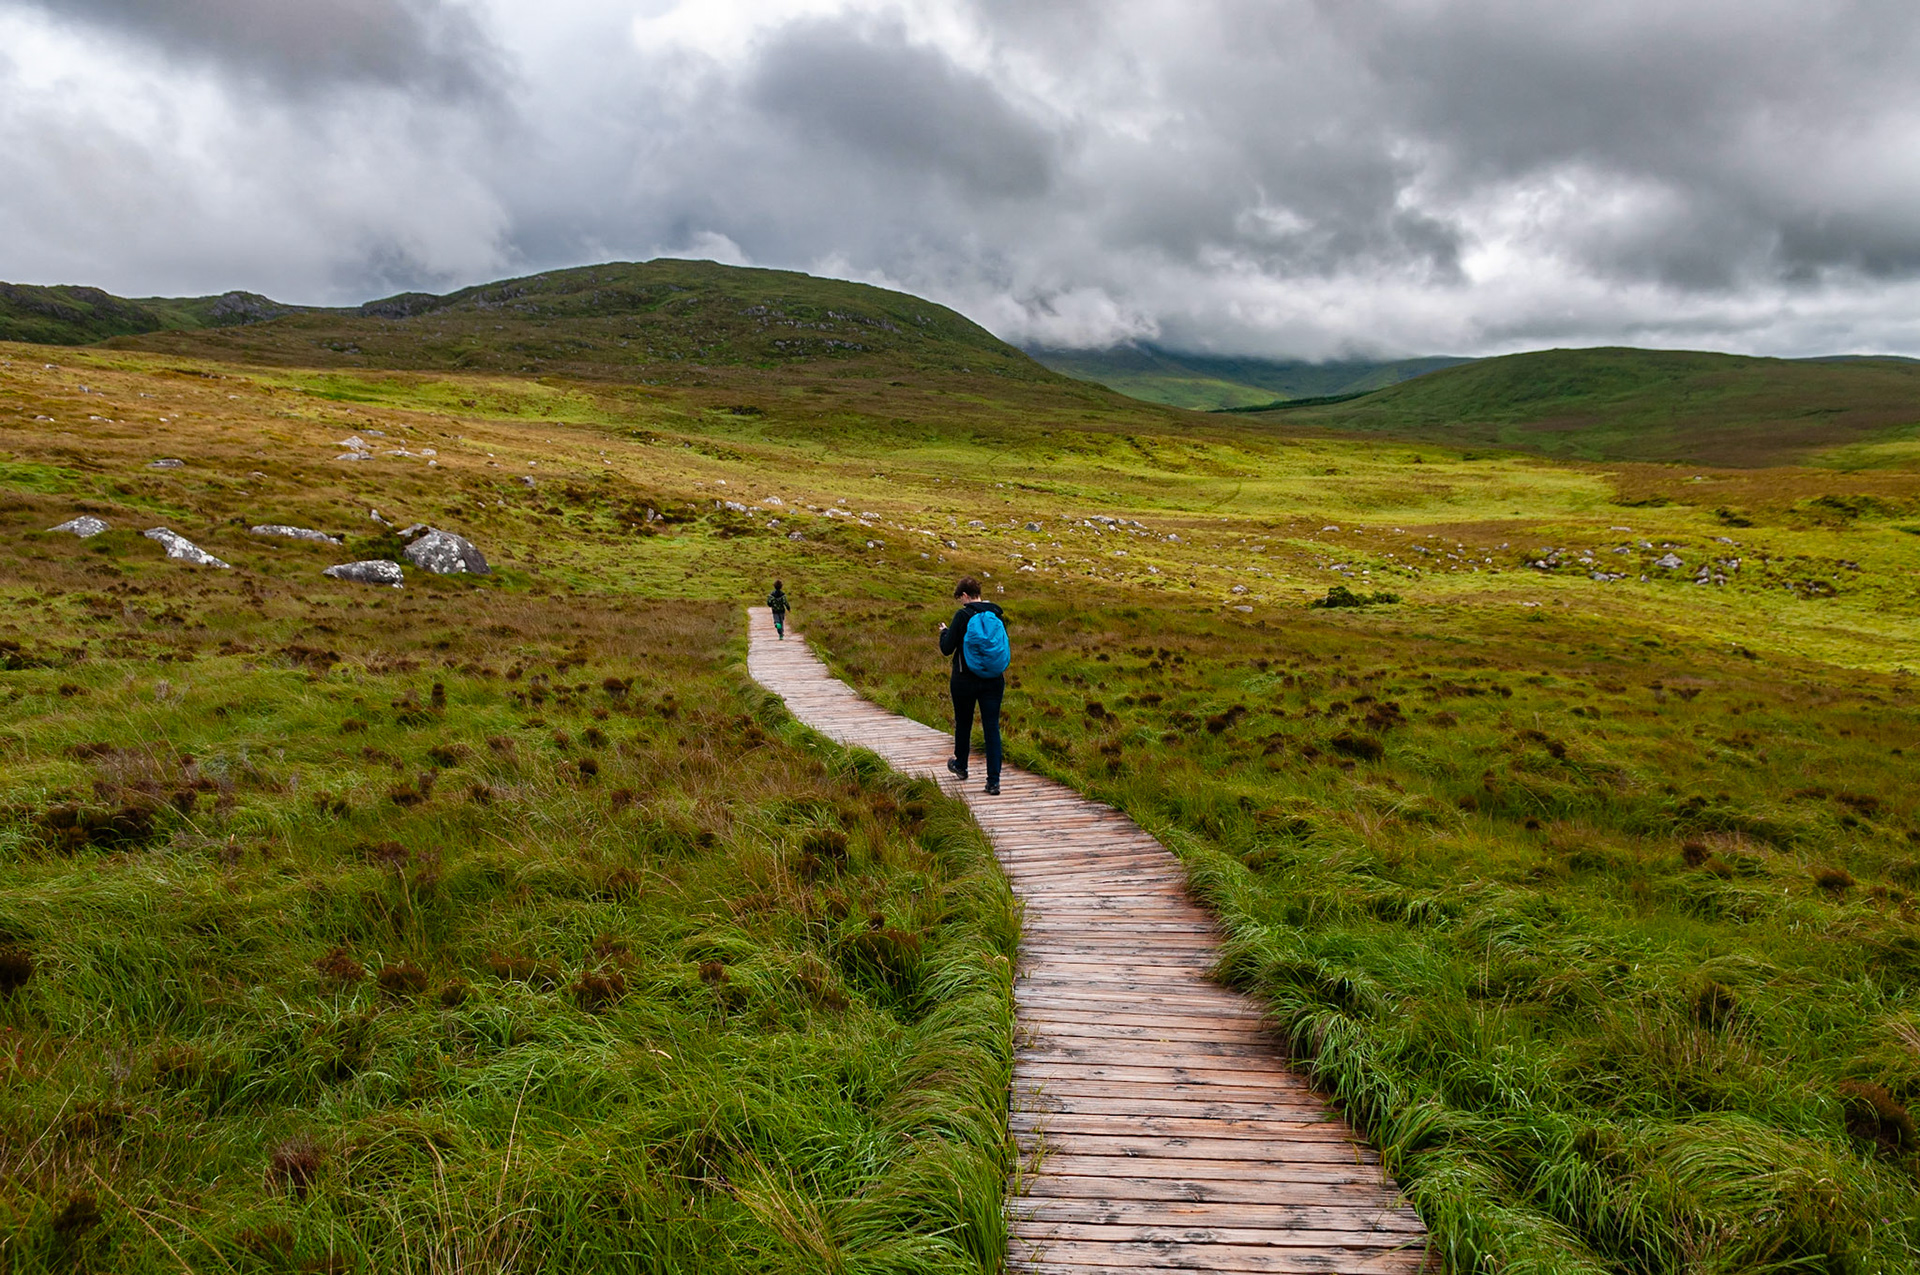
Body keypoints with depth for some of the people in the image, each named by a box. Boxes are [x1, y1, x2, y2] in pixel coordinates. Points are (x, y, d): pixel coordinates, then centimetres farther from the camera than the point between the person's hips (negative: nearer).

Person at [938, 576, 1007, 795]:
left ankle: (960, 765, 40)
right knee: (992, 728, 2)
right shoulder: (997, 613, 2)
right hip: (994, 679, 3)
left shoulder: (963, 616, -13)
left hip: (966, 680, -3)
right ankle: (993, 781, -4)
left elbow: (947, 649, -11)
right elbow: (1004, 645, 11)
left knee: (963, 724, 18)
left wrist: (944, 632, 8)